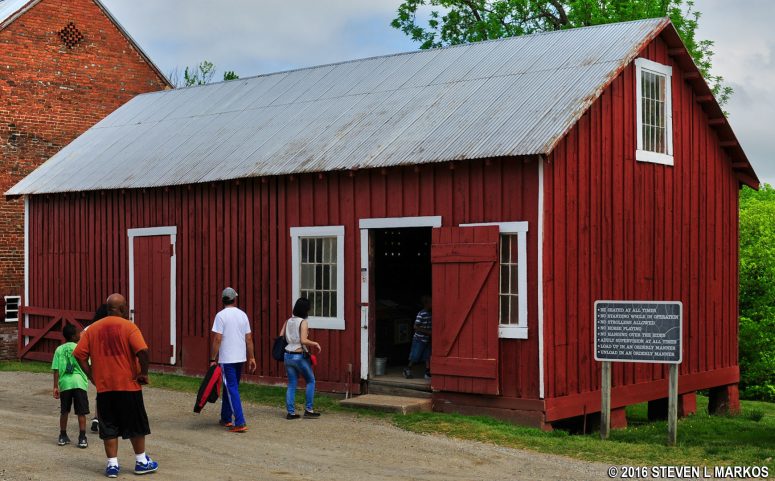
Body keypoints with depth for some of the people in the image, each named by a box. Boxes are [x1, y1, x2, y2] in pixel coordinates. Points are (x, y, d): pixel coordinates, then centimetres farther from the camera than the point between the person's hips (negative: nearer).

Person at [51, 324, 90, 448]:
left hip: (64, 383, 3)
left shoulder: (59, 350, 6)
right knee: (81, 412, 2)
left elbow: (56, 369, 1)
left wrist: (56, 386, 3)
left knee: (64, 411, 16)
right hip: (79, 382, -3)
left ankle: (63, 437, 23)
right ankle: (82, 438, -1)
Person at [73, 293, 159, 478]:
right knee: (136, 425, 11)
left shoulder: (93, 329, 5)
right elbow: (142, 351, -22)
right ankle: (141, 462, 19)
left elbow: (79, 354, 2)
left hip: (103, 387, 3)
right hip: (129, 386, -3)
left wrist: (91, 376, 7)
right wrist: (143, 373, -10)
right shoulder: (128, 326, -9)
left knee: (109, 428, 10)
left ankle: (112, 464, 10)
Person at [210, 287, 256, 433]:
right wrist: (251, 358, 13)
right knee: (229, 387, 20)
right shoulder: (243, 315, 6)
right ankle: (226, 418, 29)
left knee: (232, 390, -5)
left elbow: (217, 339, -14)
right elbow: (249, 339, 7)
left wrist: (212, 359, -8)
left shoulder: (221, 315, -10)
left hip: (227, 359, -6)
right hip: (240, 358, 6)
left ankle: (240, 423, -12)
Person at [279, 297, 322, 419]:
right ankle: (308, 410, 11)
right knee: (310, 381, 11)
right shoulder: (303, 322, -12)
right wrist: (315, 344, -7)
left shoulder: (288, 321, 6)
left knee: (292, 384, 11)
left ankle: (290, 412, 8)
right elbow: (303, 340, -21)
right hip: (300, 356, -6)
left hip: (288, 355, 6)